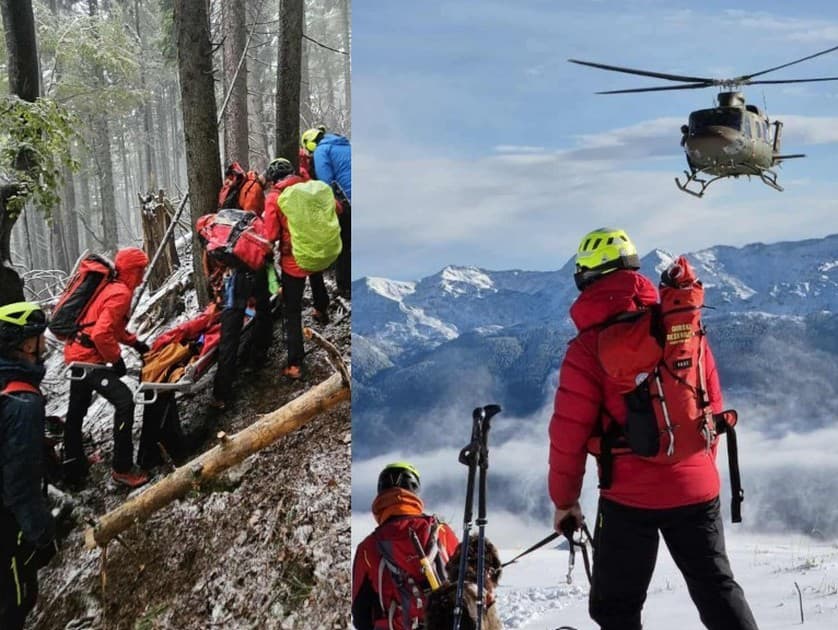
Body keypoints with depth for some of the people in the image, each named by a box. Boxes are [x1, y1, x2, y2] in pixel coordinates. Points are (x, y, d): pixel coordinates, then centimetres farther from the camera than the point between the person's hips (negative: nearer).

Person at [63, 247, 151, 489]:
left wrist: (135, 343, 18)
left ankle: (73, 468, 37)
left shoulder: (110, 287, 12)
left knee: (76, 411, 21)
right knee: (124, 400, -18)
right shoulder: (121, 294, -19)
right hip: (89, 358, -11)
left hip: (78, 355, 11)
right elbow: (102, 333, -28)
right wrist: (116, 360, -16)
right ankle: (122, 468, -16)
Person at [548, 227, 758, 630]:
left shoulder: (589, 348, -12)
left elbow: (569, 433, -10)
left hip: (629, 497, -4)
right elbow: (713, 407, 9)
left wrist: (564, 499, 3)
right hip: (696, 489, 4)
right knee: (717, 590, 21)